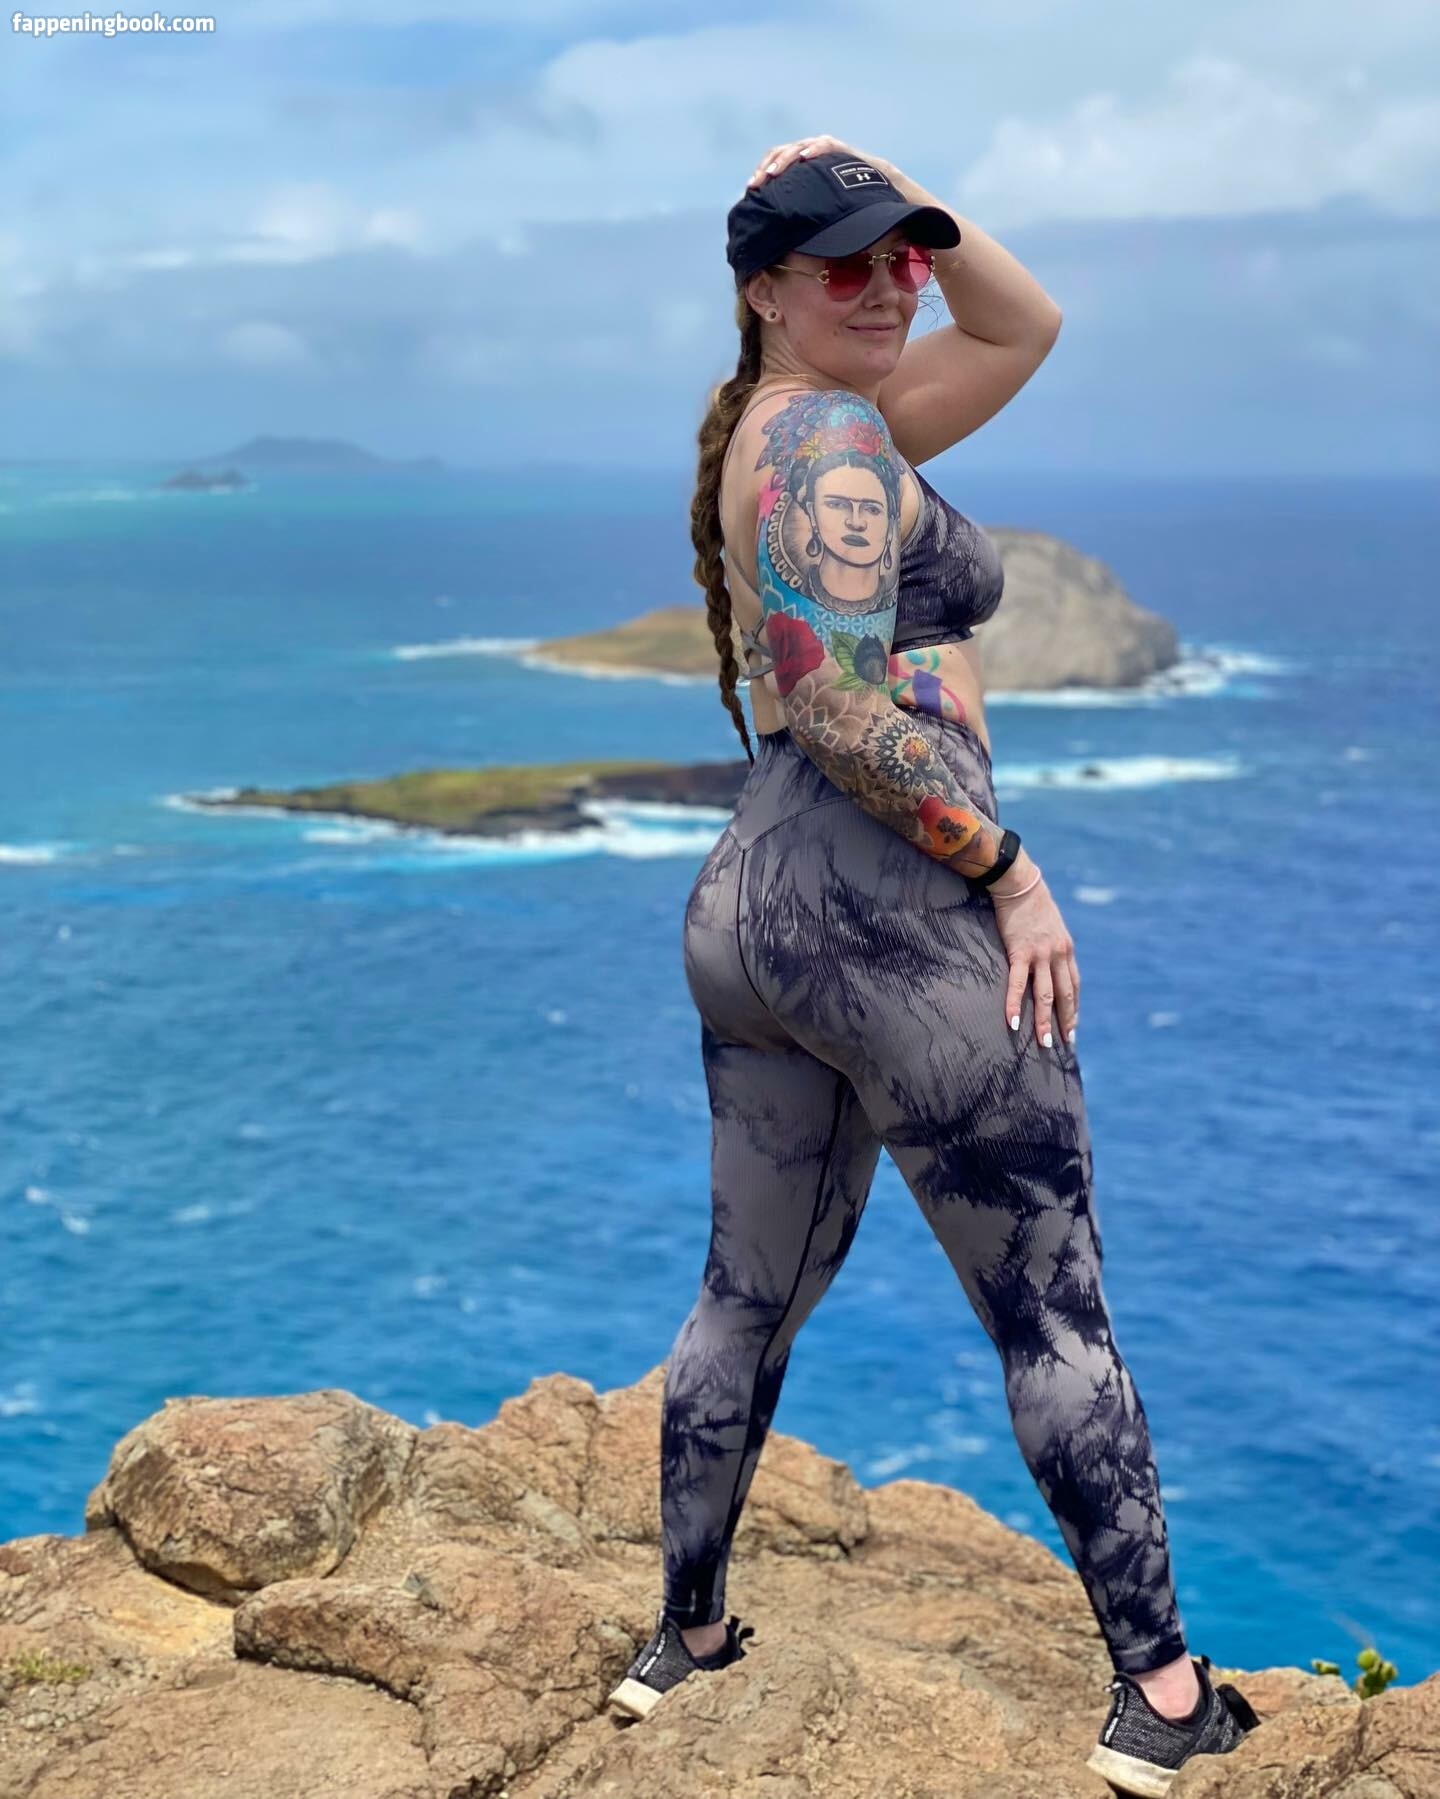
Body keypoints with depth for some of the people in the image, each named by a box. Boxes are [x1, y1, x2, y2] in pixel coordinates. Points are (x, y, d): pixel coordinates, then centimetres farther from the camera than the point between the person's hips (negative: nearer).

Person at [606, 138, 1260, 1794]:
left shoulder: (782, 427, 18)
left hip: (743, 910, 10)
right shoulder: (832, 435, -11)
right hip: (889, 909, -10)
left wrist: (900, 200, 12)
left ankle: (686, 1641, 30)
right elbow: (835, 702, -21)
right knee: (1052, 1316, 1)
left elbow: (1024, 327, 24)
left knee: (750, 1297, 18)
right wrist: (1008, 865, -16)